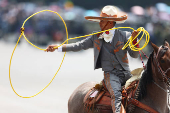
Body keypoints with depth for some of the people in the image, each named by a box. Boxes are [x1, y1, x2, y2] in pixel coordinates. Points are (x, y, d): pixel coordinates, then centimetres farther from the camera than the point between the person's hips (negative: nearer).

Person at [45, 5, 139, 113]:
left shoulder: (124, 36, 4)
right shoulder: (96, 37, 11)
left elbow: (134, 55, -2)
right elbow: (79, 45, 15)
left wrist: (134, 39, -20)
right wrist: (58, 48, 10)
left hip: (126, 74, 1)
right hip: (110, 74, -1)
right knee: (116, 95, -29)